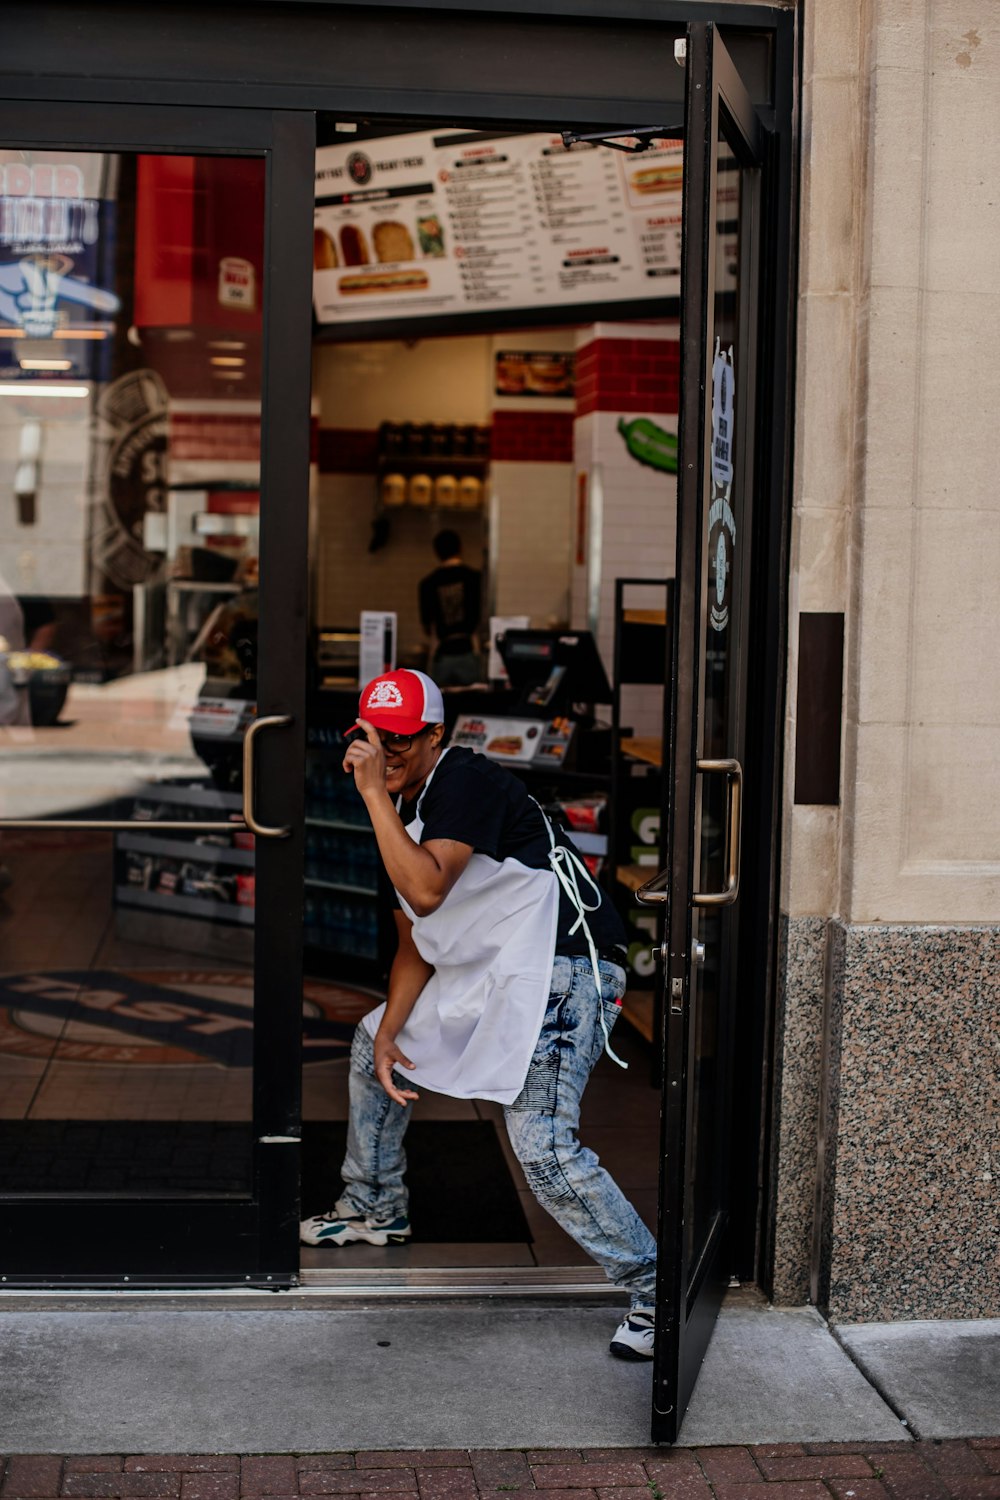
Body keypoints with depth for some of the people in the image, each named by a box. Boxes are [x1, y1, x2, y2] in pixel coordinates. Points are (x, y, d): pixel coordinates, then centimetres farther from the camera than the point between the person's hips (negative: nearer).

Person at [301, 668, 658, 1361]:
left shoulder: (466, 782, -15)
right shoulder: (406, 809, 14)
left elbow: (426, 893, -30)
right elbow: (417, 942, 16)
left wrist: (375, 792, -25)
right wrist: (388, 1032, 5)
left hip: (561, 971, -10)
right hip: (485, 973, 11)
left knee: (542, 1144, -22)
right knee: (372, 1045, 23)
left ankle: (654, 1287, -8)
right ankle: (377, 1210, 41)